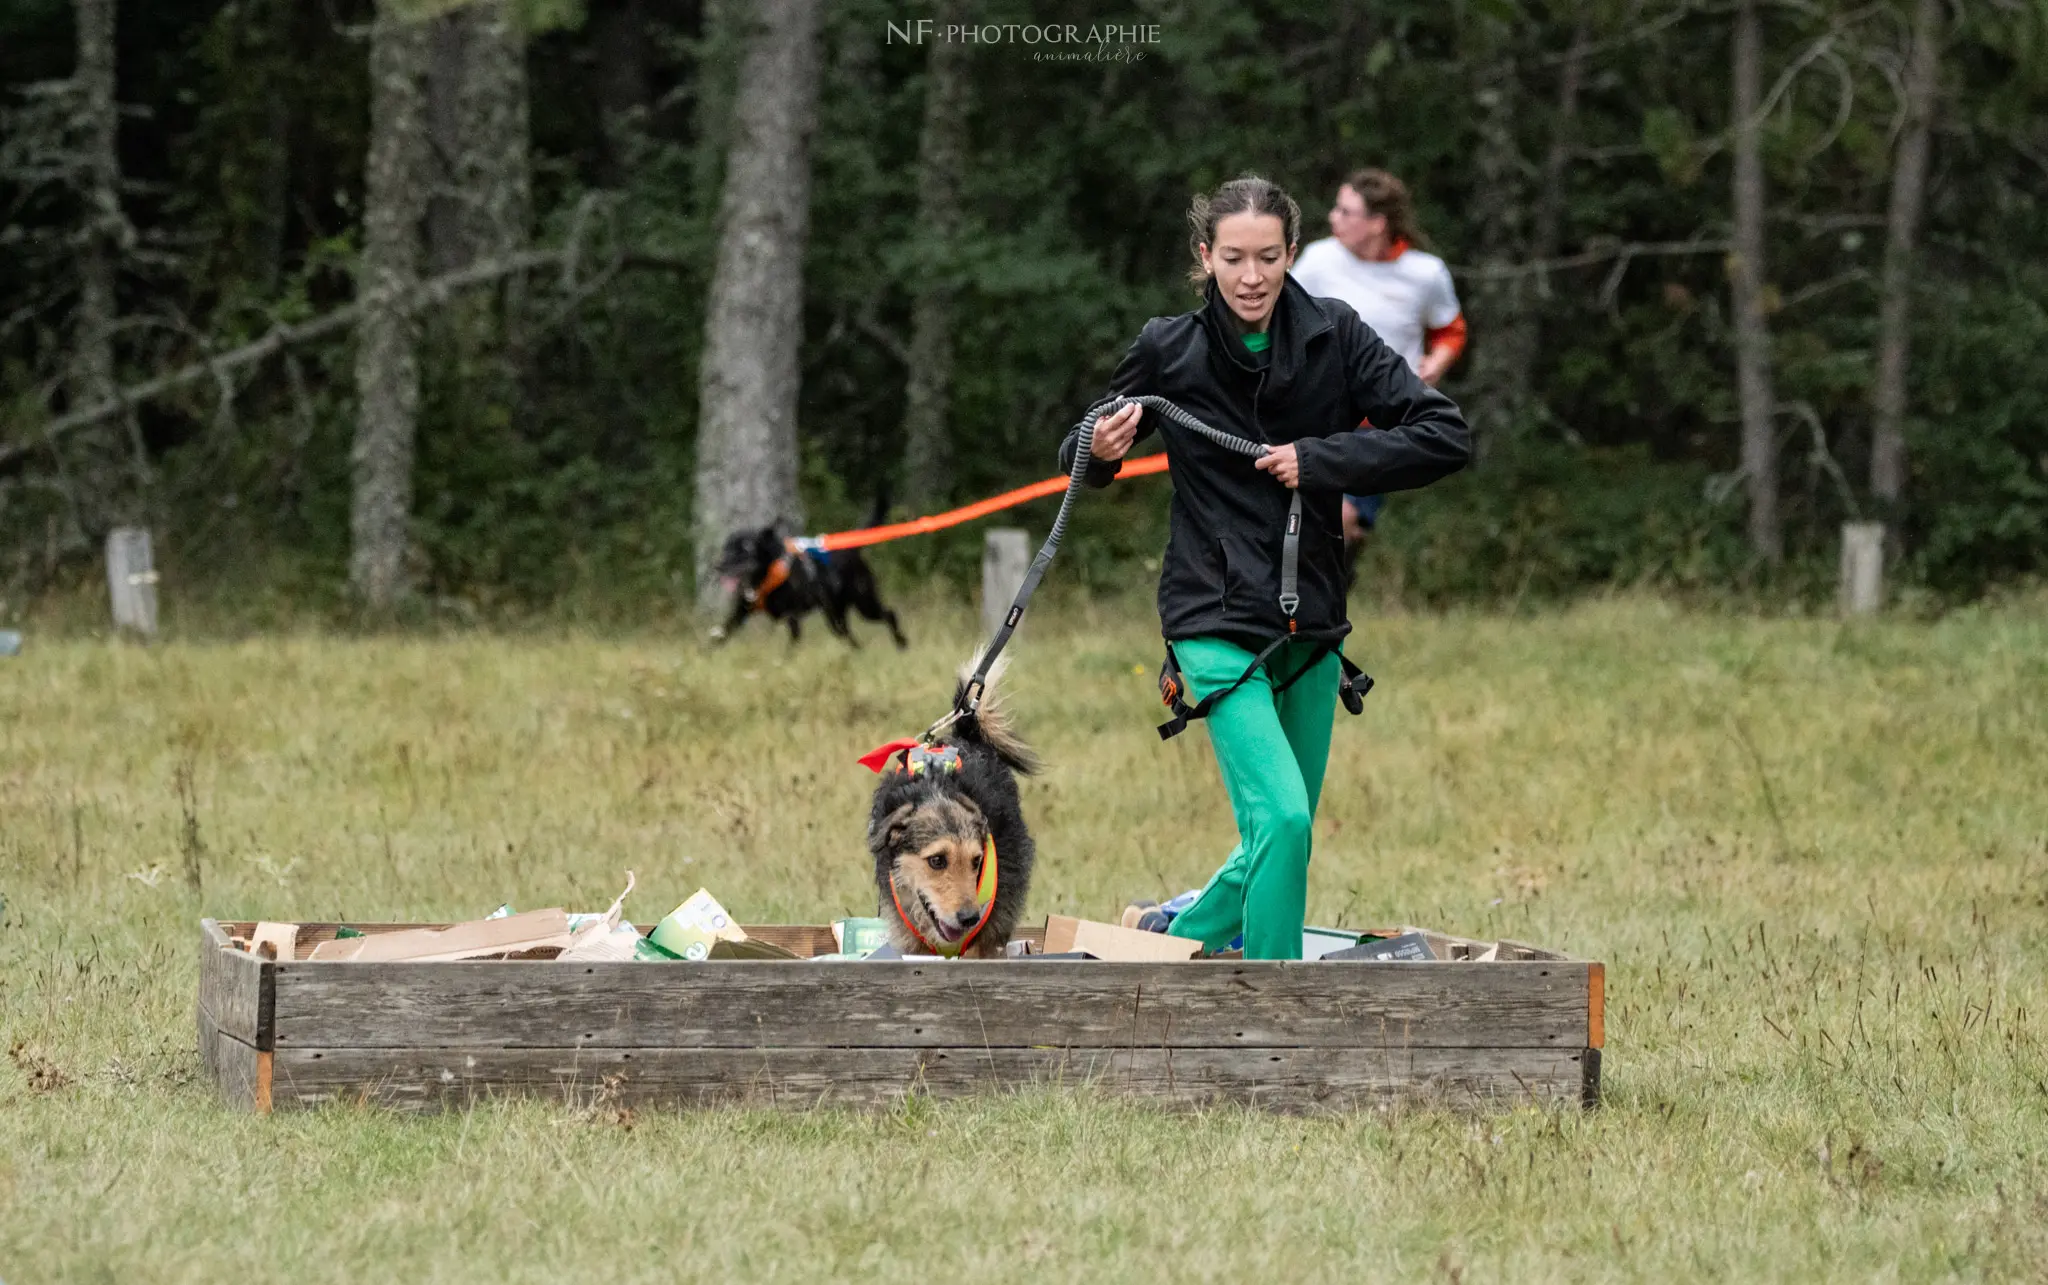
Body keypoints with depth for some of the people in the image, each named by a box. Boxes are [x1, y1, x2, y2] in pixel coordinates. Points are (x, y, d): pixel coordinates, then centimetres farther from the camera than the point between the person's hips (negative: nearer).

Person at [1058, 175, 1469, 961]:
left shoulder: (1334, 337, -2)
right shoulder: (1169, 351, -5)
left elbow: (1445, 438, -7)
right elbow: (1086, 466, 9)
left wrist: (1321, 459, -14)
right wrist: (1101, 449, -14)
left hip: (1311, 628, 4)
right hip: (1216, 623, -4)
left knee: (1284, 836, 12)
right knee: (1280, 818, -21)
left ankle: (1185, 937, 38)